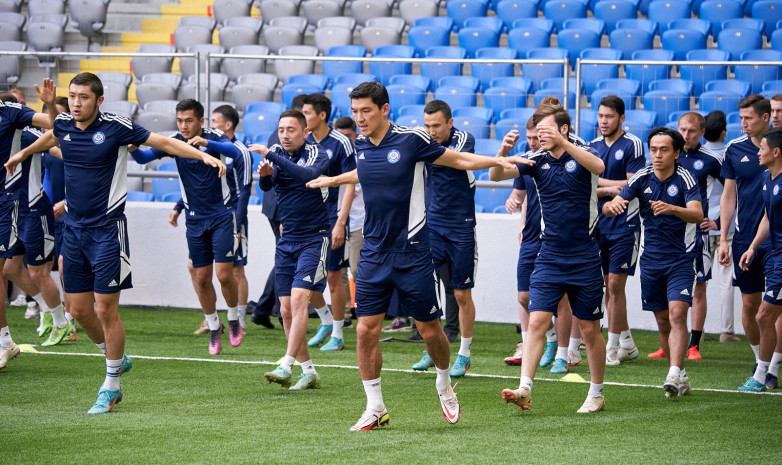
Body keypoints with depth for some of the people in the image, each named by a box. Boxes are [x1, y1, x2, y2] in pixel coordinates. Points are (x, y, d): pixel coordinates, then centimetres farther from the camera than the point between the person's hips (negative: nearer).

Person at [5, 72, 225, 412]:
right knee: (79, 309, 7)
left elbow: (164, 142, -4)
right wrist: (22, 154, 44)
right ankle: (116, 359, 31)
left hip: (107, 229, -5)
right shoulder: (63, 125, 4)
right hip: (73, 228, 6)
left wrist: (204, 155, -13)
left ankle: (110, 385, 7)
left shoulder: (116, 128, -12)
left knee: (106, 309, -6)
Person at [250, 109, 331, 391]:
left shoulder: (317, 154, -10)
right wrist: (265, 174, -29)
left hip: (314, 238, -6)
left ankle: (286, 367, -24)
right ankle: (309, 372, 12)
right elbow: (266, 186, -6)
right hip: (287, 240, 6)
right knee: (286, 310, 3)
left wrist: (273, 156, -35)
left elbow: (308, 176, -31)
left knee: (298, 299, -19)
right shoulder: (276, 153, 6)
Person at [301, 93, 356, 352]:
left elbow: (350, 185, -11)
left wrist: (340, 223, -17)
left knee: (333, 276, -1)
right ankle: (326, 322, 25)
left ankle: (337, 335, 9)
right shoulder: (304, 143, 6)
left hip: (332, 220, -6)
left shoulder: (341, 143, -10)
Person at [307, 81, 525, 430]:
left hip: (412, 253, -4)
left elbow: (458, 160, 1)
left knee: (429, 330, 3)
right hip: (374, 254, 4)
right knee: (366, 330, -4)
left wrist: (499, 160, -8)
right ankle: (375, 408, 7)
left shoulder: (411, 140, -11)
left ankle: (444, 384, 32)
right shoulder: (361, 145, 4)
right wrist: (332, 180, 38)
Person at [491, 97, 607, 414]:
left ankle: (596, 395, 18)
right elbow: (496, 175, -7)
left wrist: (562, 142, -42)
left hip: (585, 258, -3)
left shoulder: (582, 155, -6)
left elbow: (598, 167, -30)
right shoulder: (537, 161, 3)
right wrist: (503, 151, -28)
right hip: (549, 256, 3)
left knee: (589, 329, 5)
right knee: (537, 320, -11)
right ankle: (525, 388, -17)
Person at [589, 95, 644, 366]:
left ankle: (612, 348, -4)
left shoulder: (632, 145, -6)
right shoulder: (592, 147, 11)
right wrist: (612, 189, -10)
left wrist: (598, 182, -7)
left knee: (615, 285, -8)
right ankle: (627, 344, 19)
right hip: (599, 223, 6)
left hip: (624, 224, -6)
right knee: (608, 286, 8)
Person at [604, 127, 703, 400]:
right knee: (663, 321, 7)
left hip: (681, 259, -4)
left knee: (677, 315, -19)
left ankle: (674, 376, -26)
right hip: (651, 259, 4)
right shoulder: (642, 178, -1)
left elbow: (697, 214, -25)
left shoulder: (685, 179, -11)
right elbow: (609, 207, -5)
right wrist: (612, 205, -30)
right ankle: (681, 378, 19)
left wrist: (671, 208, -44)